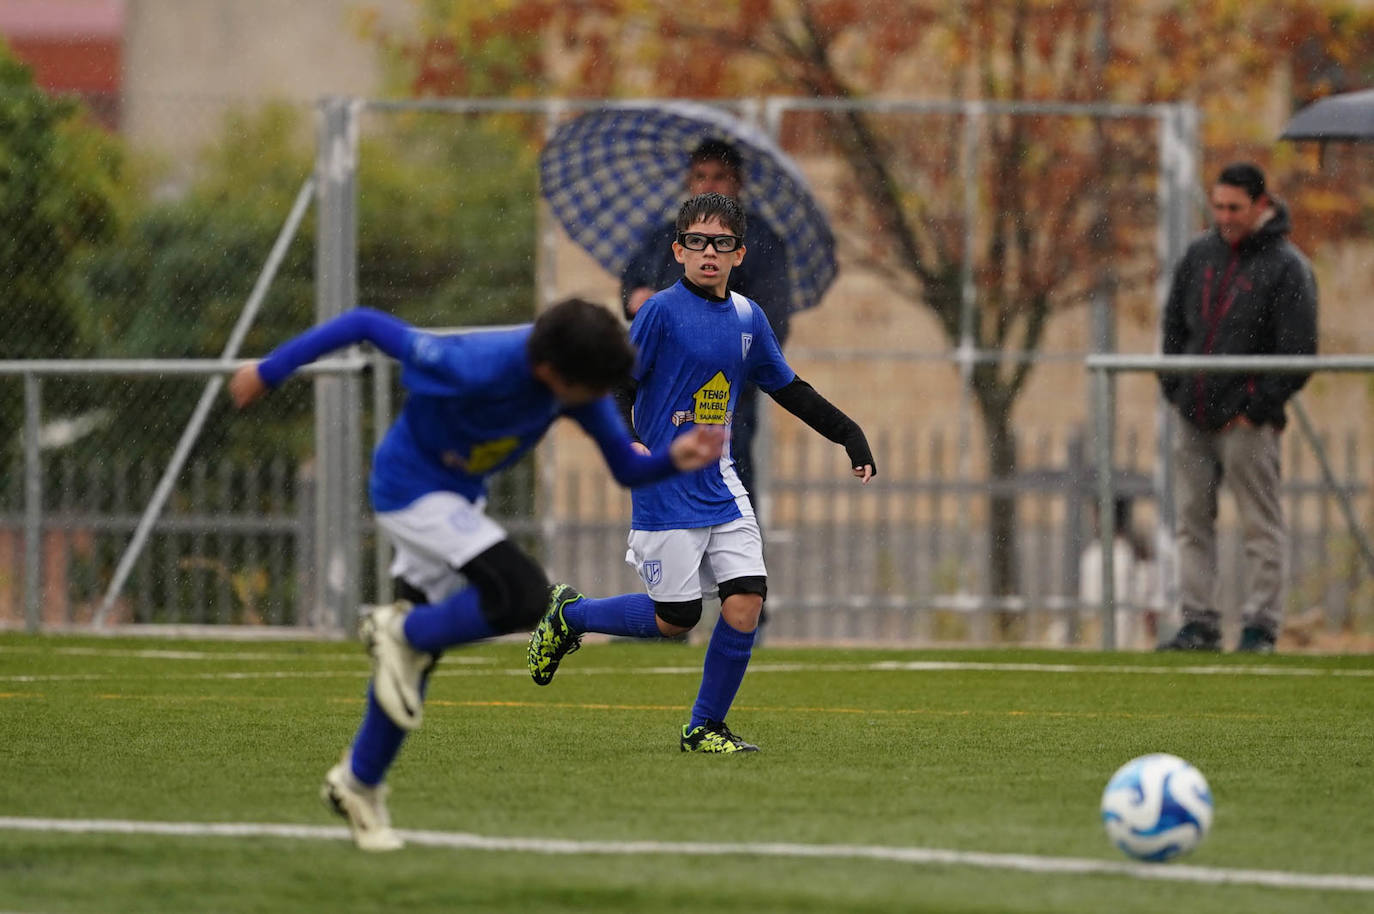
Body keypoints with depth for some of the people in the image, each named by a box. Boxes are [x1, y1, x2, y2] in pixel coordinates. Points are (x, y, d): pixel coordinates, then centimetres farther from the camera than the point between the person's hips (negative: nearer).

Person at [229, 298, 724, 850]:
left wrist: (675, 459, -28)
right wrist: (270, 371, -19)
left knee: (414, 652, 14)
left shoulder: (582, 382, -16)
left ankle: (358, 783, 30)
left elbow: (627, 469, -5)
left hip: (460, 495, 7)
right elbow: (366, 325, -27)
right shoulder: (478, 368, -36)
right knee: (524, 594, -25)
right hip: (411, 488, -7)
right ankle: (402, 634, -2)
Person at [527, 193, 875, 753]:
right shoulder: (663, 311, -11)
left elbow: (788, 389, 20)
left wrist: (848, 434, 16)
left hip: (720, 486, 6)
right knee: (675, 619, -3)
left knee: (746, 600, -7)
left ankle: (704, 728, 8)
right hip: (666, 491, -6)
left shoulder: (747, 317, 8)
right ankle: (568, 614, 23)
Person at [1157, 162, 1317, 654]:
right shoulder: (1199, 255, 11)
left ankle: (1261, 626, -2)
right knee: (1193, 521, 6)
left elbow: (1298, 353, -9)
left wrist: (1257, 407, -11)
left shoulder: (1286, 267, -6)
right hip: (1194, 419, 6)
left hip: (1247, 420, -6)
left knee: (1260, 525, -4)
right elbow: (1174, 325, 20)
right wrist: (1175, 388, 9)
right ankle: (1198, 623, 11)